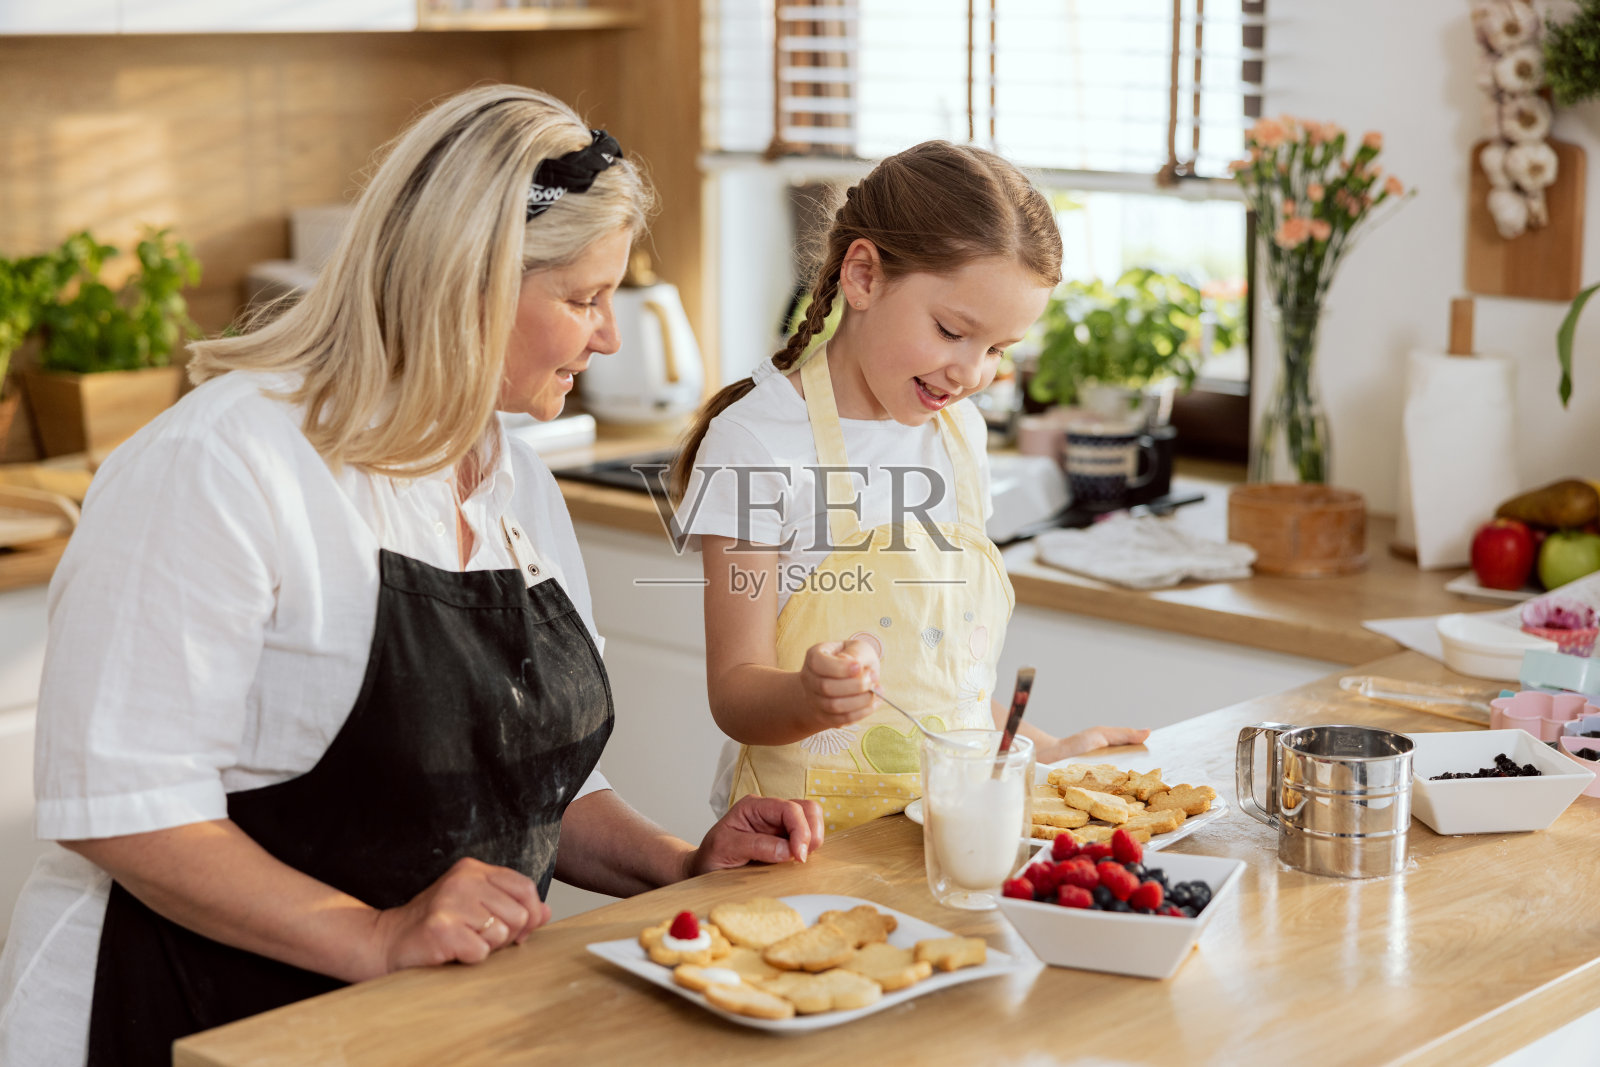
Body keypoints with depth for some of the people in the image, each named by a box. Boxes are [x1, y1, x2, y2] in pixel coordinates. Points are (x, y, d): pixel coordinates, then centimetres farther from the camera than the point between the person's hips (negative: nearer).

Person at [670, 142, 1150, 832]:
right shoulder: (757, 440, -5)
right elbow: (736, 692, -8)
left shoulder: (957, 430, 16)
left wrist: (1038, 750, 18)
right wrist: (814, 696, -27)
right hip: (809, 834, -5)